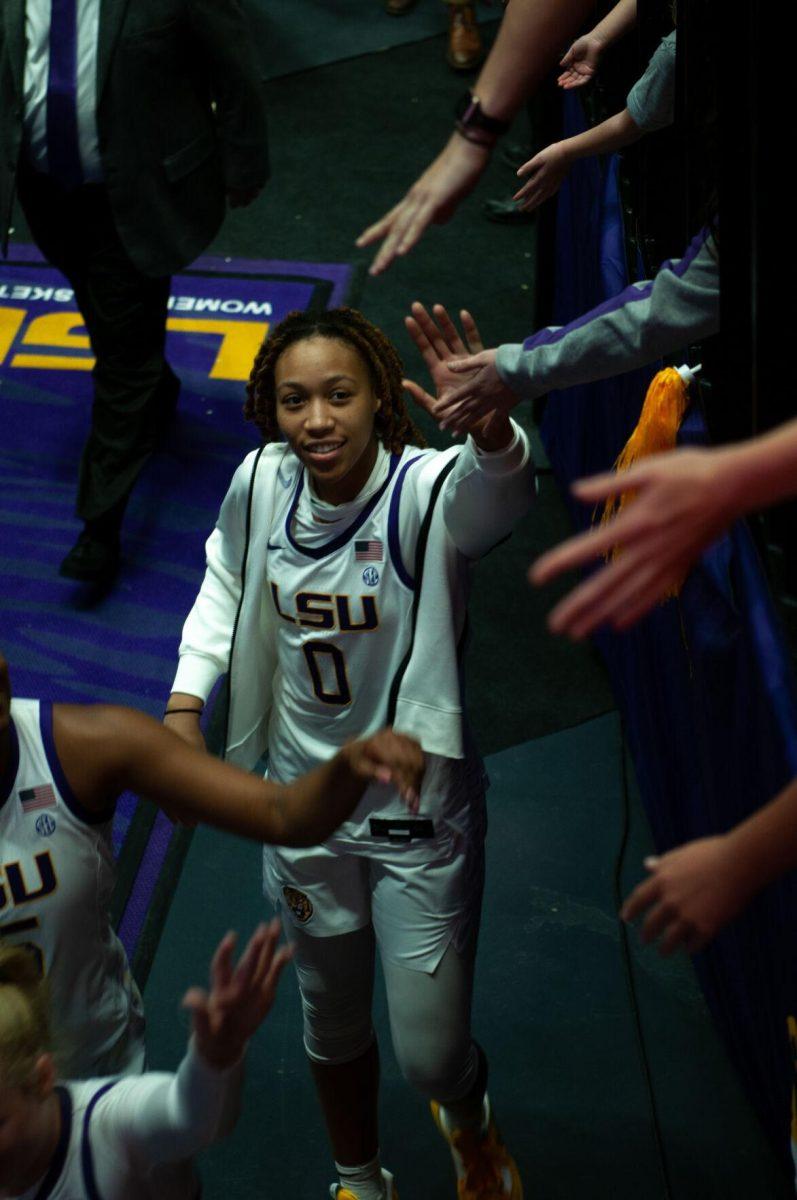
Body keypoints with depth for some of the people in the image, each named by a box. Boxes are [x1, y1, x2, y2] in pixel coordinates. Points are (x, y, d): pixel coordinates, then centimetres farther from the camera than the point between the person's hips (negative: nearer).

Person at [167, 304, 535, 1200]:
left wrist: (492, 429, -70)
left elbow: (498, 490, -48)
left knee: (431, 1056, 4)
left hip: (421, 815, -4)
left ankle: (469, 1120, 44)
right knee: (331, 1025, 22)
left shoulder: (426, 490, -24)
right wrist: (187, 698, 0)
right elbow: (226, 579, 10)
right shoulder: (261, 483, -10)